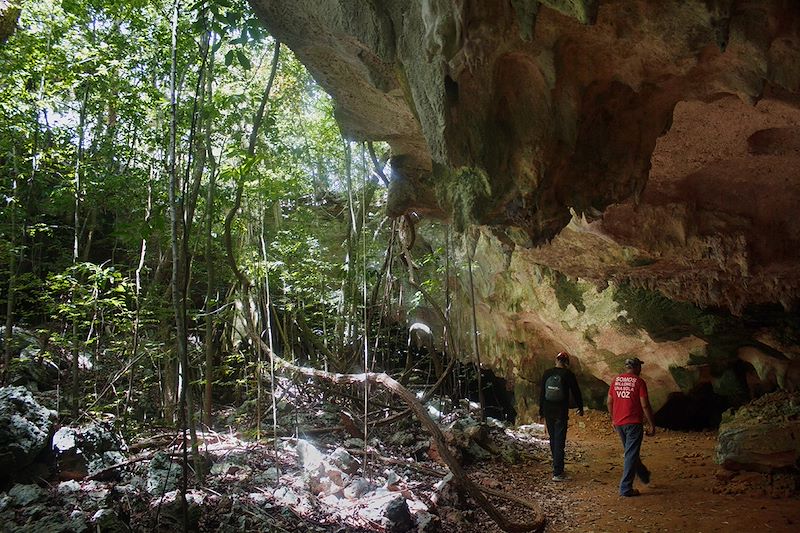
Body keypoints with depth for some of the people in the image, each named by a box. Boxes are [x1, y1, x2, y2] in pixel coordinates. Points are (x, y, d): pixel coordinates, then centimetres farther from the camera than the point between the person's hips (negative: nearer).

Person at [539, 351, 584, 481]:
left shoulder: (546, 374, 2)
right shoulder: (568, 374, -8)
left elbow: (541, 393, 6)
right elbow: (576, 392, 0)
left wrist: (541, 412, 13)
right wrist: (580, 408, 15)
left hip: (548, 412, 4)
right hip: (561, 412, -4)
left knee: (553, 439, 18)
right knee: (559, 441, -4)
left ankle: (557, 467, 29)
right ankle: (557, 473, -8)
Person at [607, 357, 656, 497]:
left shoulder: (616, 380, 6)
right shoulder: (639, 382, -9)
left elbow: (609, 402, 11)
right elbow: (645, 405, -12)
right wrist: (651, 424, -5)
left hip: (618, 423, 6)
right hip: (633, 423, -6)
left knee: (630, 452, 23)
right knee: (631, 455, 0)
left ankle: (644, 476, 41)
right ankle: (625, 488, 0)